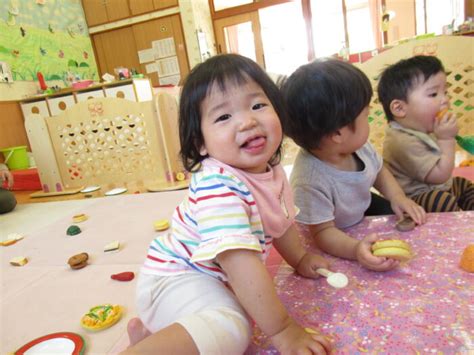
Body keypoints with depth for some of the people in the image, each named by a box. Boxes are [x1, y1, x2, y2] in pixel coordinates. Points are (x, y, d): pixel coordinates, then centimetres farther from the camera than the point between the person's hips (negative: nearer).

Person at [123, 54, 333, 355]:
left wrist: (300, 260, 26)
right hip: (176, 279, -9)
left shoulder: (271, 169, -3)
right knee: (231, 330, -30)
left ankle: (151, 328, 17)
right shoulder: (218, 184, -32)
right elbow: (238, 260, -34)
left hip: (211, 278, 9)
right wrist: (282, 330, -27)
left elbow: (280, 220, 15)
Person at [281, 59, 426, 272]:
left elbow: (378, 171, 3)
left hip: (363, 210, 7)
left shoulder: (359, 146, -18)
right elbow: (323, 232, -32)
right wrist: (355, 249, -50)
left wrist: (397, 196, -13)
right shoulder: (310, 182, -41)